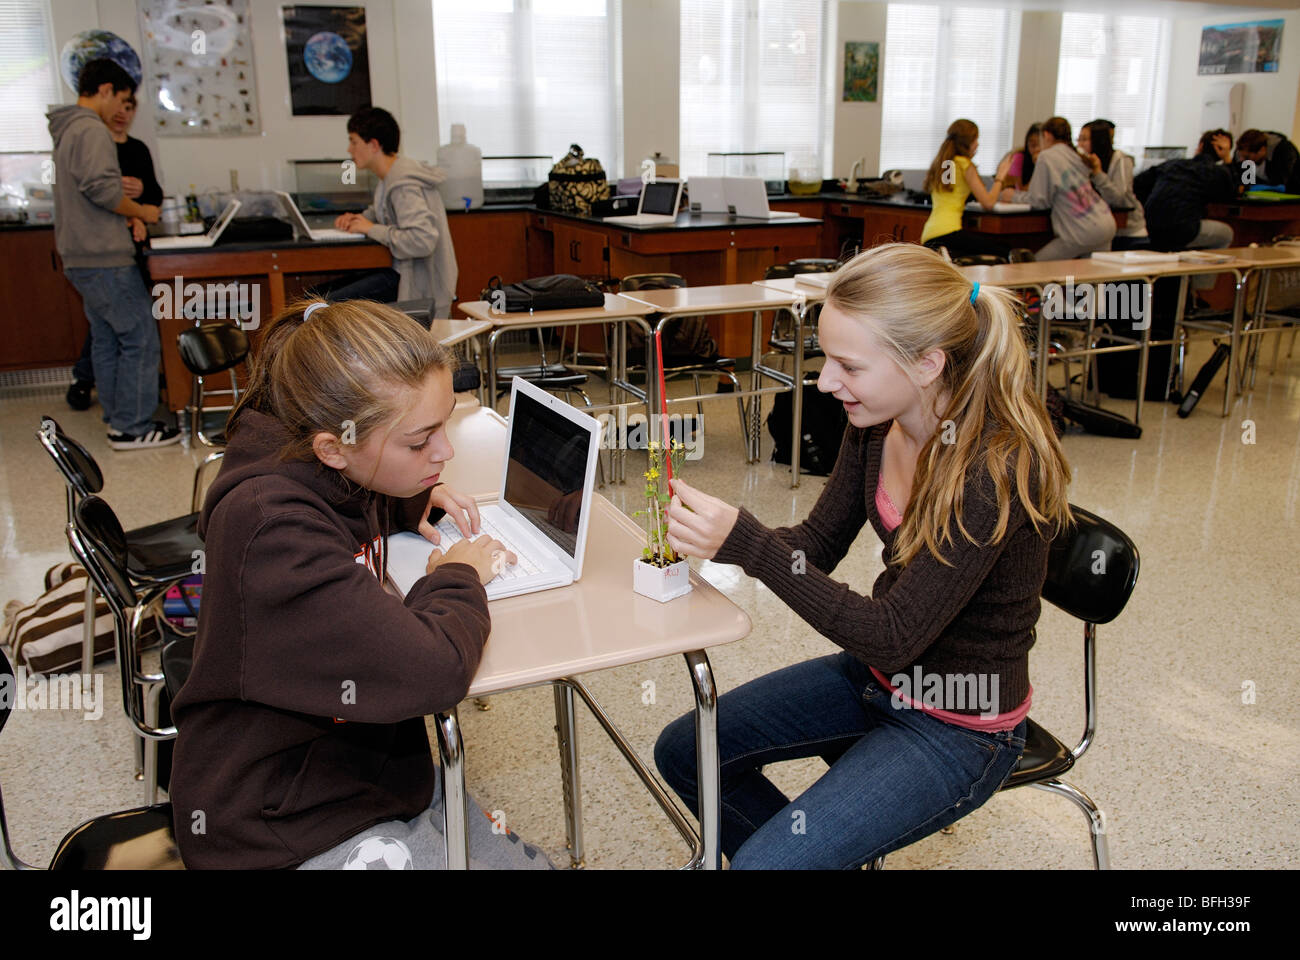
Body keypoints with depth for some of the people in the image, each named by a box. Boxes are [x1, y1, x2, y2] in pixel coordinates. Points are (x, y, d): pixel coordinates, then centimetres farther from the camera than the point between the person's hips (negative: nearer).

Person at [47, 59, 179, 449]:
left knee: (107, 340, 14)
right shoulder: (92, 130, -13)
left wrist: (127, 213, 18)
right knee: (140, 337, -5)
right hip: (105, 258, -11)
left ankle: (118, 420, 21)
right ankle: (132, 427, -2)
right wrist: (141, 211, -9)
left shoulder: (67, 130, 19)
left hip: (81, 259, 11)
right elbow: (101, 188, -23)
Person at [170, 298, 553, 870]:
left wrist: (420, 503, 1)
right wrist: (458, 578, -18)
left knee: (528, 860, 11)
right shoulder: (272, 528, -32)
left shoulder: (332, 474, -3)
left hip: (367, 769, 9)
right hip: (290, 829, -8)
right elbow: (431, 671, -38)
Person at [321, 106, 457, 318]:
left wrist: (372, 229, -19)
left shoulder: (404, 185, -20)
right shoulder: (392, 177, 11)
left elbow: (423, 241, -32)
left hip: (418, 288, -10)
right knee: (318, 294, 6)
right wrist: (360, 219, 10)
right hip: (402, 271, 10)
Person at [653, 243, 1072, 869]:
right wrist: (714, 537, -19)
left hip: (959, 727, -7)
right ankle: (812, 850, 27)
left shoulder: (999, 470, -31)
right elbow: (820, 543, 1)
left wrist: (747, 543, -37)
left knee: (760, 863, -17)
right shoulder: (878, 422, -9)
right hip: (877, 675, 8)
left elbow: (894, 636, -30)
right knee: (683, 751, 10)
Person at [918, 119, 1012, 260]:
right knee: (1006, 252, -9)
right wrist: (1000, 177, 12)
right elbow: (988, 203, -4)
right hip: (947, 232, -9)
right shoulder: (964, 164, -1)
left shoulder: (940, 164, 21)